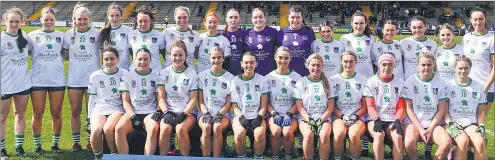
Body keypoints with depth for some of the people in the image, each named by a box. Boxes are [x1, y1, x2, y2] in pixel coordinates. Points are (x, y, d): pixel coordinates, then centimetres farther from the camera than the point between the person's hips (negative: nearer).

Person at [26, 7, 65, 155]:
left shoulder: (61, 36, 7)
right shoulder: (32, 36, 4)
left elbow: (66, 55, 12)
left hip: (57, 80, 1)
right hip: (37, 81, -1)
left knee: (56, 113, 6)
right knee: (38, 113, 4)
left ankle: (55, 144, 18)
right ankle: (37, 145, 13)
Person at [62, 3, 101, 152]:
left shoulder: (97, 34, -2)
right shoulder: (69, 35, 4)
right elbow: (64, 55, 13)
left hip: (93, 79, -2)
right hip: (74, 79, 2)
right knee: (75, 111, 7)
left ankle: (92, 142, 13)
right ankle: (76, 142, 16)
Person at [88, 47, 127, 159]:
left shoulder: (125, 74, 3)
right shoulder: (95, 76, 7)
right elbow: (92, 99, 13)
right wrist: (90, 117, 10)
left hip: (117, 108, -1)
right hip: (99, 109, 2)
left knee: (107, 128, -34)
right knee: (96, 131, -30)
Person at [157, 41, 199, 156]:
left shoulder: (192, 74, 5)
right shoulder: (164, 73, 10)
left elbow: (193, 99, 0)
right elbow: (161, 97, 4)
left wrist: (183, 114, -14)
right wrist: (166, 112, -12)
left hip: (187, 111, -1)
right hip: (169, 111, 1)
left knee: (180, 128, -33)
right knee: (165, 128, -31)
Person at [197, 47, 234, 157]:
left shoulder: (230, 78, 7)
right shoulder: (202, 75, 10)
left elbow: (229, 102, 3)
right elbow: (200, 100, 7)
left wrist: (219, 114, -12)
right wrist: (206, 113, -10)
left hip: (223, 113, -1)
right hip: (205, 112, 1)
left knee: (217, 127, -34)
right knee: (206, 127, -33)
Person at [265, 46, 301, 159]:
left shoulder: (297, 77, 8)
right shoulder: (269, 77, 8)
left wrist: (289, 114, -10)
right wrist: (274, 114, -10)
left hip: (290, 115, 0)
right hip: (273, 114, 0)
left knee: (287, 132, -31)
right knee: (276, 131, -31)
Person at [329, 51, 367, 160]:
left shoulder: (363, 80, 11)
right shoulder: (333, 80, 10)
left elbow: (365, 106, 9)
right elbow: (331, 105, 5)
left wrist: (356, 116, -9)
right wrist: (342, 116, -10)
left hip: (358, 117, 0)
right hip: (339, 116, 0)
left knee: (354, 135, -34)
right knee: (339, 133, -34)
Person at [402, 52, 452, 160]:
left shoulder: (440, 83, 6)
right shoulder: (410, 82, 2)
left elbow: (441, 109, 3)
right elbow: (408, 108, -1)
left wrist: (430, 129, -9)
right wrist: (420, 129, -11)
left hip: (433, 123, 2)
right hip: (413, 122, -2)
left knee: (447, 142, -28)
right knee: (409, 142, -34)